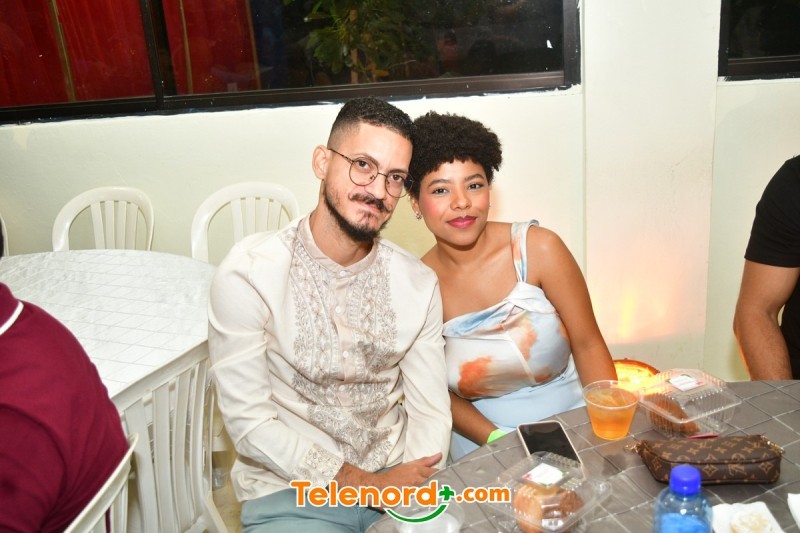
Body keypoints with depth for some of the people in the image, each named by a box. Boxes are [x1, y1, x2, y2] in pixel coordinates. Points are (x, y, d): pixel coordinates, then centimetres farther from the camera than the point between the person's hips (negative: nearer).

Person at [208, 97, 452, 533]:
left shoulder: (418, 283, -1)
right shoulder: (248, 273, -13)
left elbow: (430, 411, 0)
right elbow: (249, 421, -12)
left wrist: (415, 491, -17)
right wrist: (363, 484, -15)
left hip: (398, 478, 3)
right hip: (289, 489, -3)